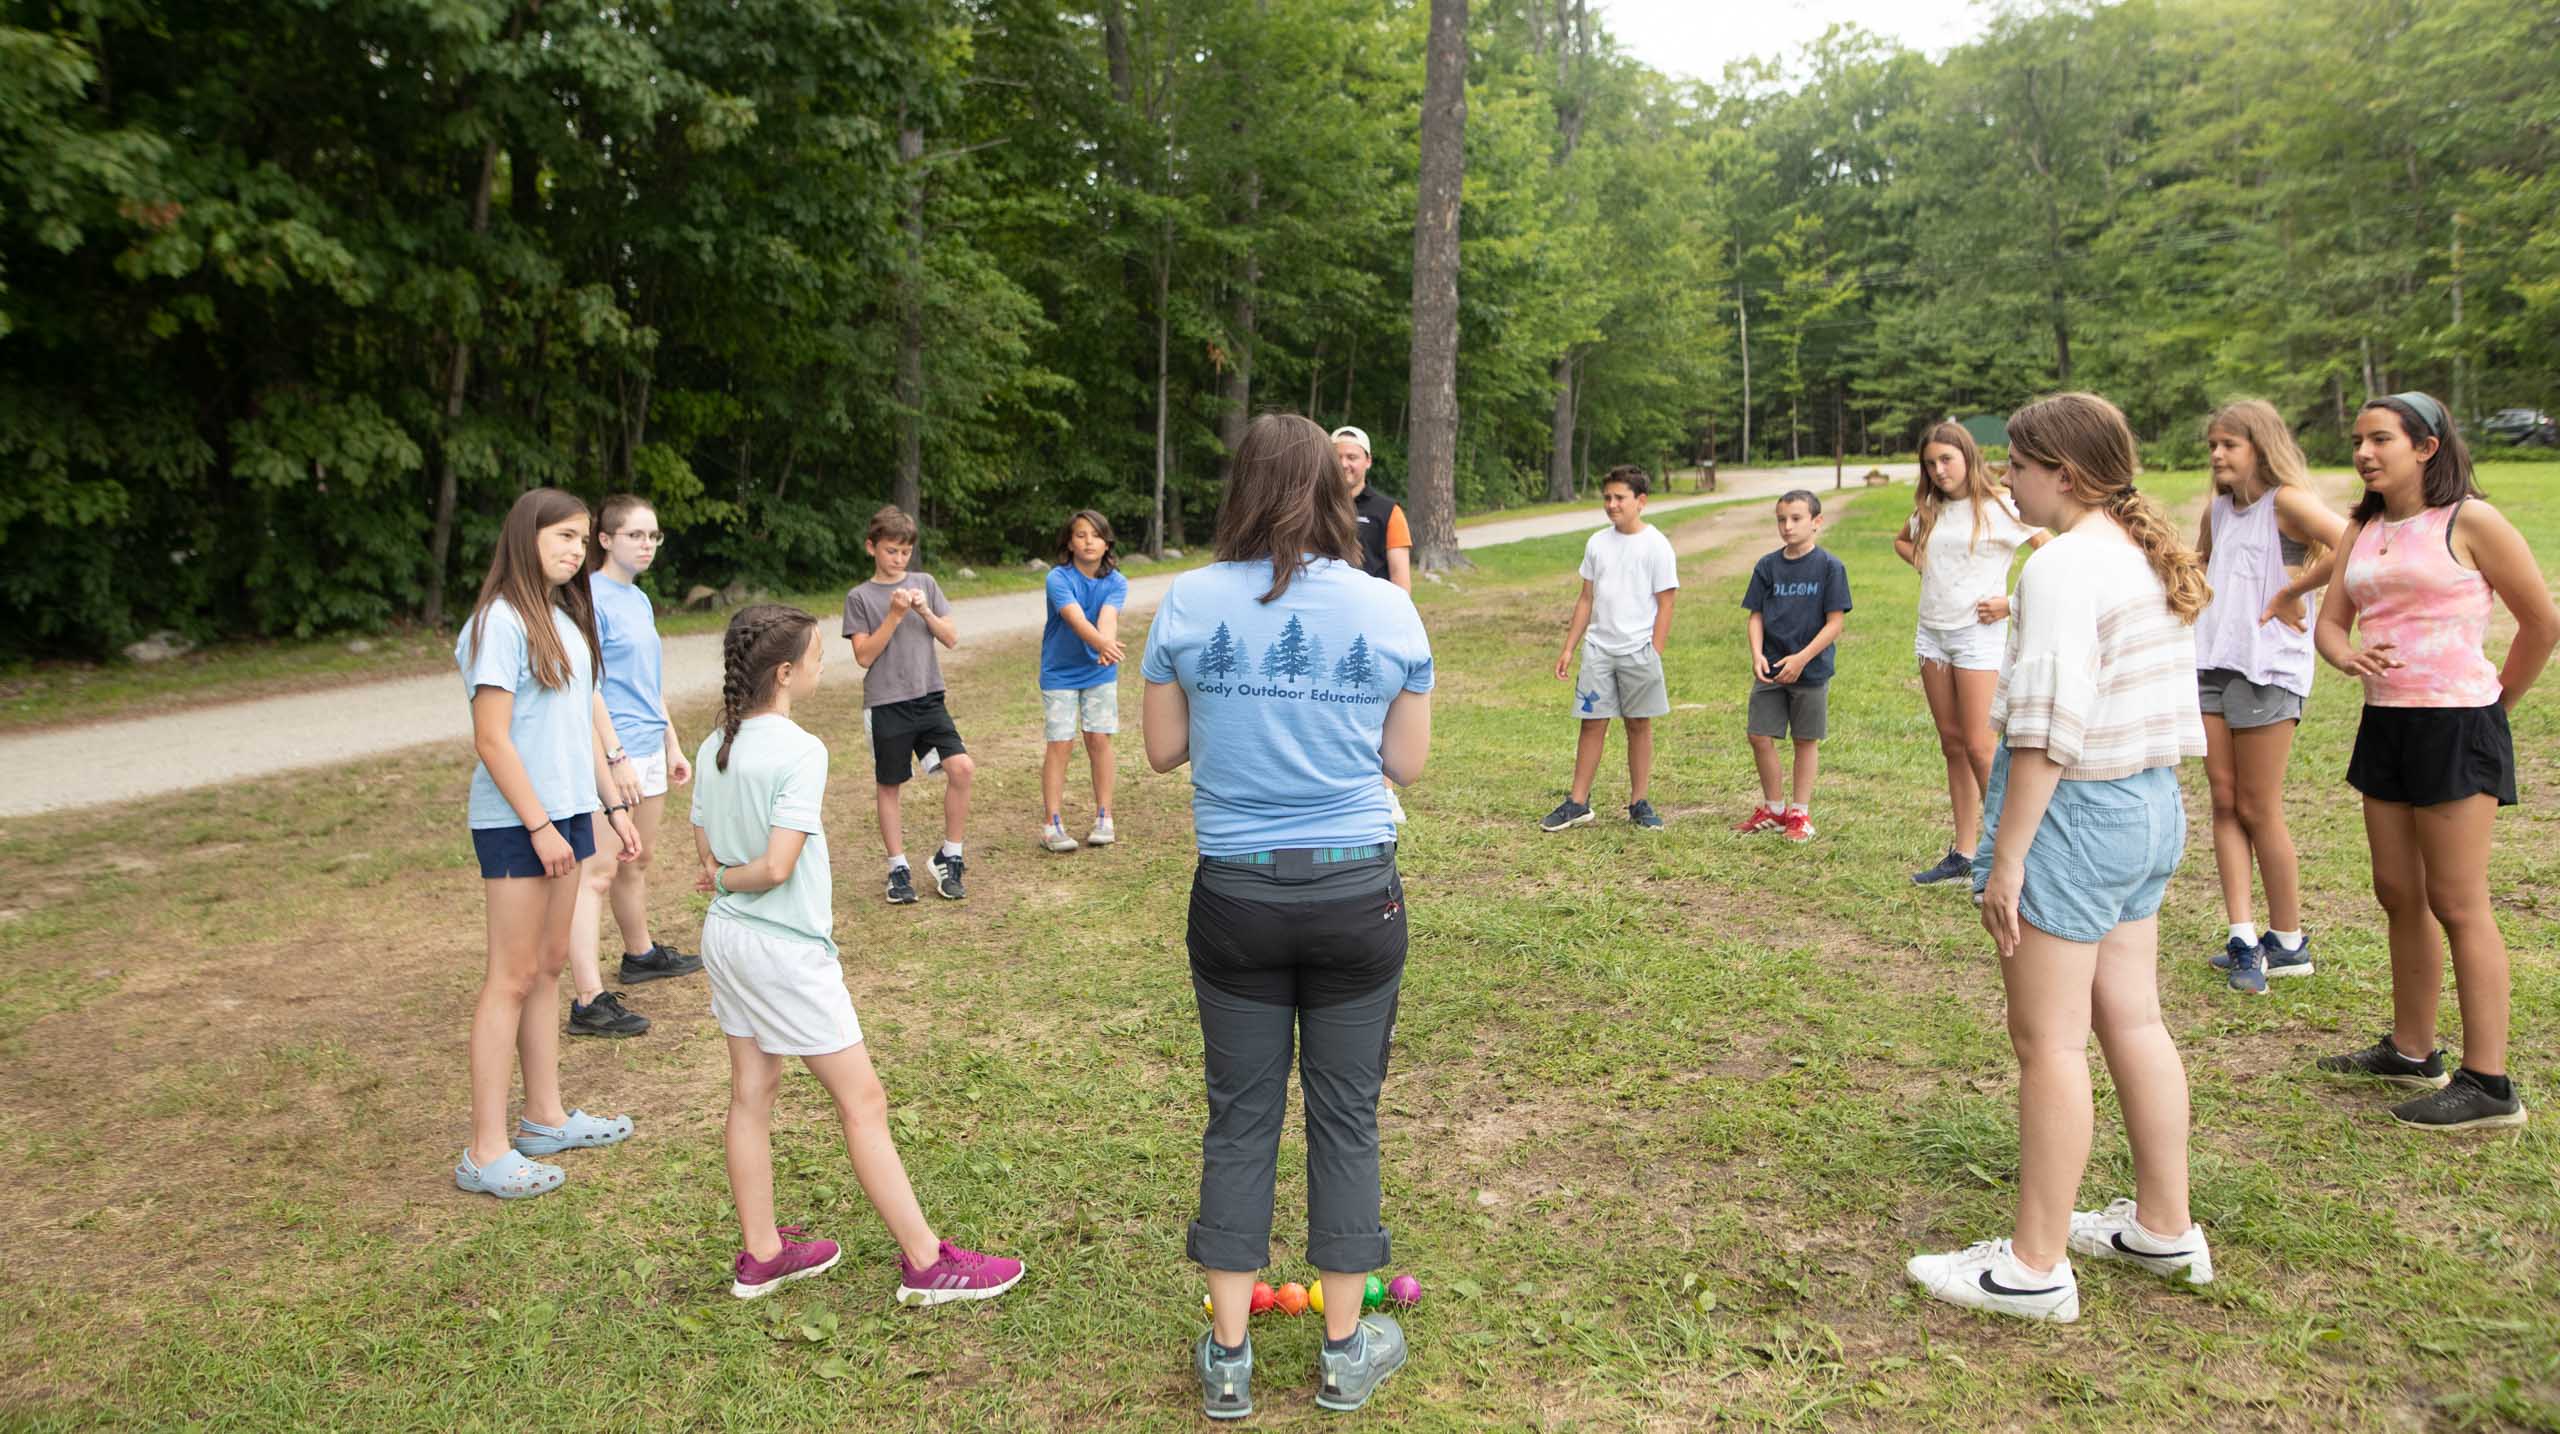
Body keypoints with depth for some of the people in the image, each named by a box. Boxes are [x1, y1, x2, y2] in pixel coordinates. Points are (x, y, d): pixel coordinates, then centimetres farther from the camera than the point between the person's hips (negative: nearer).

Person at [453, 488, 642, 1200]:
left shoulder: (564, 618, 12)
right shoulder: (499, 623, -14)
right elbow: (492, 740, -17)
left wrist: (615, 805, 16)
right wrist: (540, 826, -17)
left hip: (567, 813, 8)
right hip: (517, 822, -8)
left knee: (549, 965, 15)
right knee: (513, 977, -4)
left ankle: (545, 1116, 27)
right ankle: (486, 1152, 3)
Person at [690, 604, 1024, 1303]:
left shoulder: (715, 748, 4)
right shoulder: (801, 753, -20)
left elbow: (705, 852, 10)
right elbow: (777, 867, -24)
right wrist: (730, 880, -7)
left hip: (725, 937, 8)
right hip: (787, 950, -8)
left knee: (751, 1091, 16)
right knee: (862, 1099, 0)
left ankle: (761, 1254, 27)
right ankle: (925, 1262, 8)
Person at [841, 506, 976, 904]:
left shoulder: (925, 583, 9)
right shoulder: (860, 597, 0)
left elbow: (951, 638, 6)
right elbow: (864, 656, -7)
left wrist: (924, 611, -10)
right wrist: (894, 616, -15)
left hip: (928, 697, 2)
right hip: (886, 704, -2)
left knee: (962, 768, -13)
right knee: (889, 785, 6)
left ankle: (949, 858, 3)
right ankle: (898, 869, 20)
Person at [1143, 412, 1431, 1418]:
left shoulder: (1188, 604, -6)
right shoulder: (1386, 609, -7)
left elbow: (1161, 750, 2)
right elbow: (1407, 763, -1)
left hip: (1235, 898, 1)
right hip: (1356, 894, 0)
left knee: (1240, 1117, 13)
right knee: (1345, 1116, 13)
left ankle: (1227, 1357, 23)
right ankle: (1346, 1350, 27)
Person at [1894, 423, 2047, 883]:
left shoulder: (2000, 507, -8)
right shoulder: (1928, 510, 9)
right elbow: (1901, 542, 30)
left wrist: (2012, 603, -12)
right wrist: (1926, 568, 12)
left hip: (1978, 634, -6)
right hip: (1931, 633, 6)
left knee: (1978, 746, -9)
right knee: (1951, 745, 9)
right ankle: (1963, 854, 16)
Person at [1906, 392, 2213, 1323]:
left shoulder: (2064, 567, -18)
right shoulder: (2153, 558, 11)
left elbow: (2046, 731, -22)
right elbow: (2173, 705, 16)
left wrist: (2004, 857, -19)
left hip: (2073, 812, -10)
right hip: (2151, 807, 10)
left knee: (2049, 1042, -1)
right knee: (2133, 1021, 18)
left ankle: (2035, 1267, 10)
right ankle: (2165, 1229, 30)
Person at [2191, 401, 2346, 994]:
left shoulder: (2287, 501, -11)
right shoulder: (2218, 508, 13)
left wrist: (2290, 592, -18)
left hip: (2267, 670, -8)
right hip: (2212, 663, 8)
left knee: (2258, 811, -1)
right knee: (2224, 804, 4)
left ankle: (2288, 942, 15)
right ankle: (2243, 939, 7)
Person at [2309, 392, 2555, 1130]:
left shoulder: (2469, 522, -10)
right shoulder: (2363, 530, 11)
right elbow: (2330, 620, 10)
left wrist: (2498, 698, 2)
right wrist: (2347, 655, -12)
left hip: (2456, 727, -7)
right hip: (2385, 723, 7)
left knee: (2457, 904, -6)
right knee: (2399, 894, 13)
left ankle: (2488, 1084, 1)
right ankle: (2412, 1052, 25)